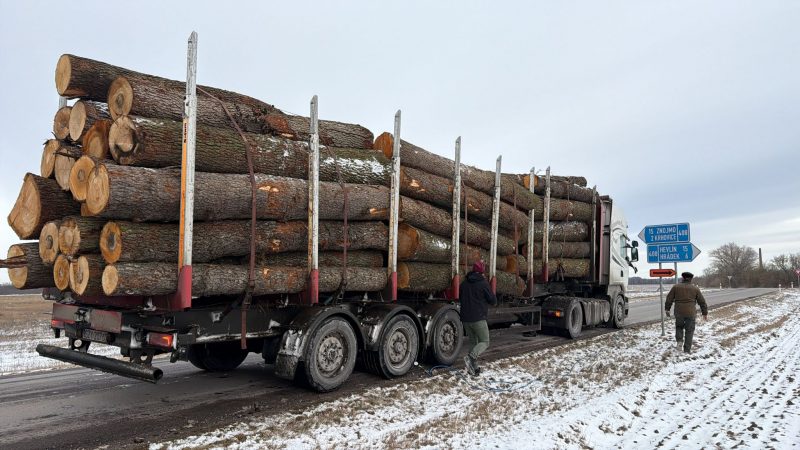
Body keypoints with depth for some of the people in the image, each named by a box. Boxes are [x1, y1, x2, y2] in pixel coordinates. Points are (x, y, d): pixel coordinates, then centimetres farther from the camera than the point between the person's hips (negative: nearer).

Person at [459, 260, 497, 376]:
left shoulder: (464, 283, 9)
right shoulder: (483, 283, -7)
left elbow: (460, 299, 20)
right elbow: (493, 301, -3)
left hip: (465, 319, 6)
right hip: (478, 319, -6)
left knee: (473, 342, 16)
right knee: (484, 342, 3)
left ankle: (474, 368, 10)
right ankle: (471, 357, -22)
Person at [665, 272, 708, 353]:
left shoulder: (676, 287, 5)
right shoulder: (695, 288, 5)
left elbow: (669, 299, 5)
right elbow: (702, 302, 8)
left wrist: (667, 309, 14)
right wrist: (705, 313, 15)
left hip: (679, 313, 1)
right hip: (691, 313, -1)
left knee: (679, 327, 23)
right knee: (689, 331, 8)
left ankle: (679, 341, 2)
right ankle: (687, 349, 7)